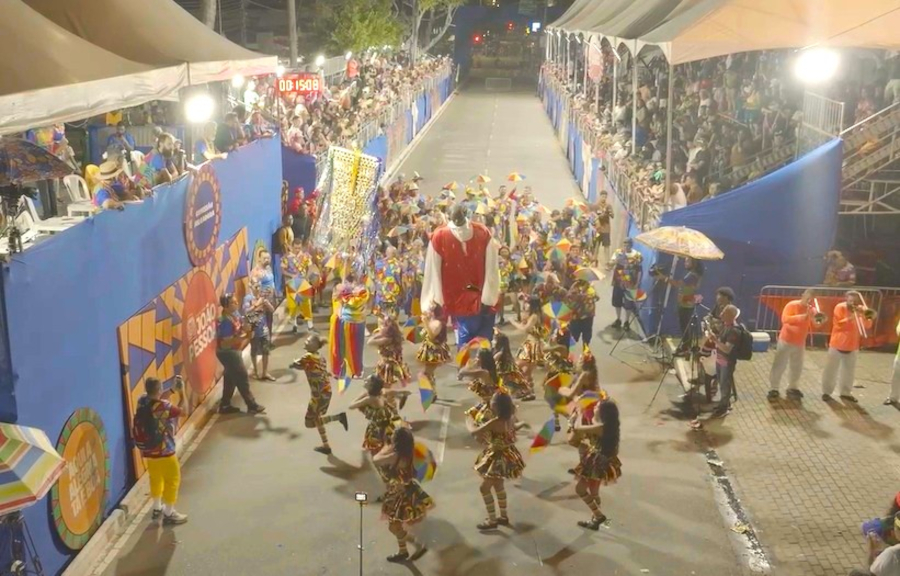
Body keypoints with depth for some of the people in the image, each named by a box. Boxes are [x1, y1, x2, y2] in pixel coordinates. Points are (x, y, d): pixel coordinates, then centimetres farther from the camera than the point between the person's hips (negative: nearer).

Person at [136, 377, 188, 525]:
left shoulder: (142, 401, -7)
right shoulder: (163, 406, -27)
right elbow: (182, 411, -11)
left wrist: (173, 390, 7)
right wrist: (181, 393, -1)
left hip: (147, 449, 7)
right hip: (163, 450, -7)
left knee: (155, 478, 24)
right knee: (172, 479, 7)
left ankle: (157, 508, 38)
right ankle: (169, 514, 13)